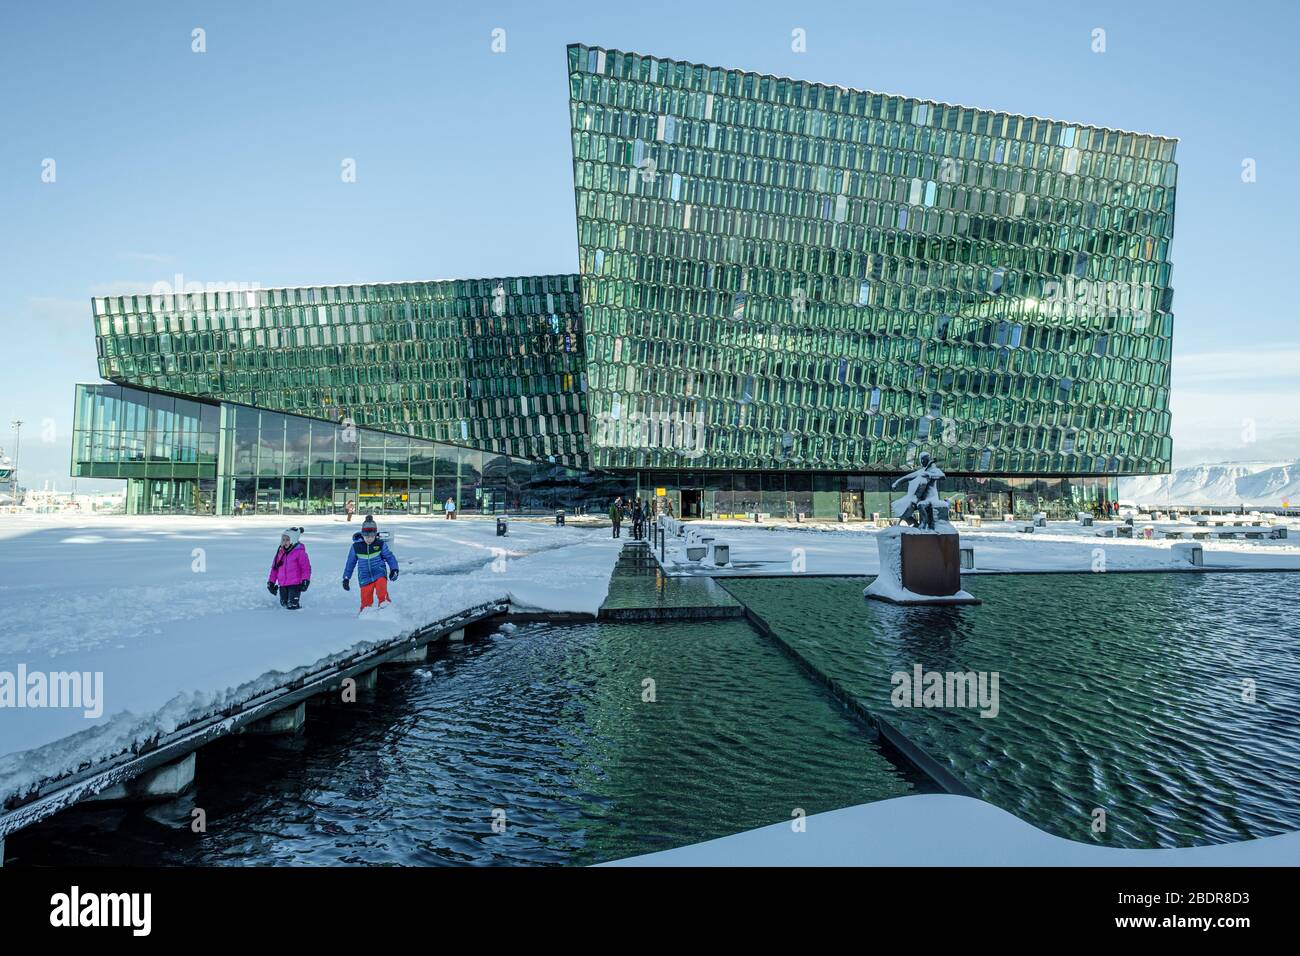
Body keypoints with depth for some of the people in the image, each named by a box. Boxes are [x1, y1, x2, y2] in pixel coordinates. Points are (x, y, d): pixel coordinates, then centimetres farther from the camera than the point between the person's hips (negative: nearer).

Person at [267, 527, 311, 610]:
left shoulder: (299, 552, -8)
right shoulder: (280, 552, 9)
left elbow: (306, 567, -8)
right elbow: (274, 567, 17)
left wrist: (305, 580, -16)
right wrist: (271, 581, 15)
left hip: (295, 584, -6)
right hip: (282, 585, 6)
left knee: (292, 605, -12)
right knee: (284, 604, 12)